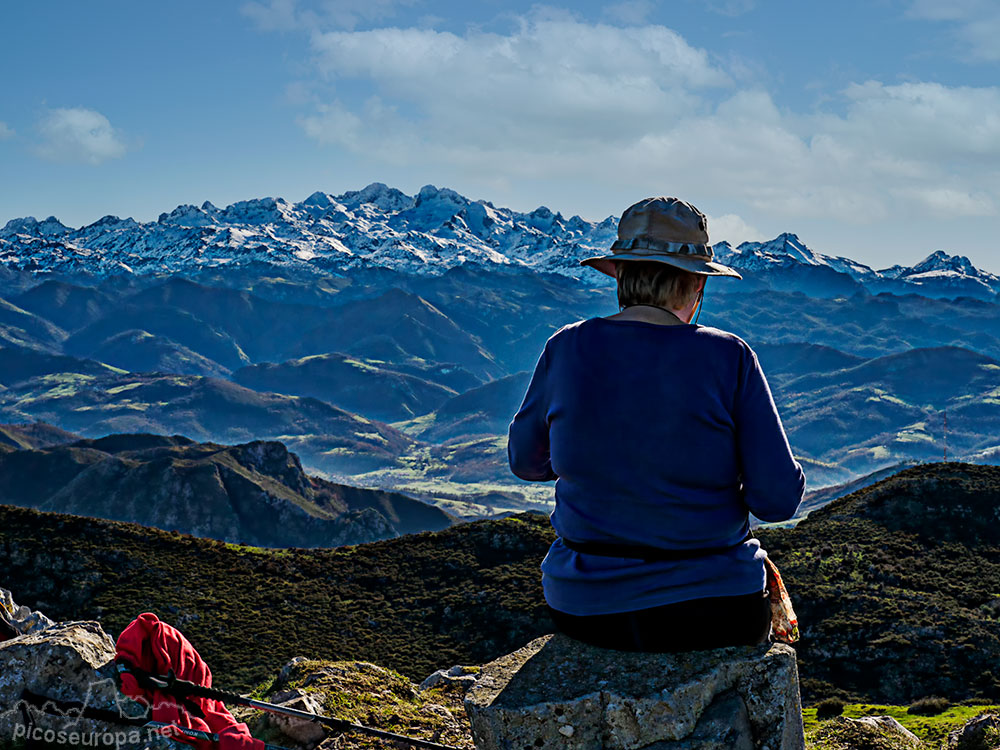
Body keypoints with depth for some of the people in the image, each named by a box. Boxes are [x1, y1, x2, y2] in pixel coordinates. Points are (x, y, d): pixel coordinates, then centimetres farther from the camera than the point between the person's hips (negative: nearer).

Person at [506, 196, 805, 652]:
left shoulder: (567, 349, -7)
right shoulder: (728, 358, -14)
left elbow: (526, 459, 9)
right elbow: (778, 498, -13)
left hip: (584, 610, 2)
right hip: (709, 615, -2)